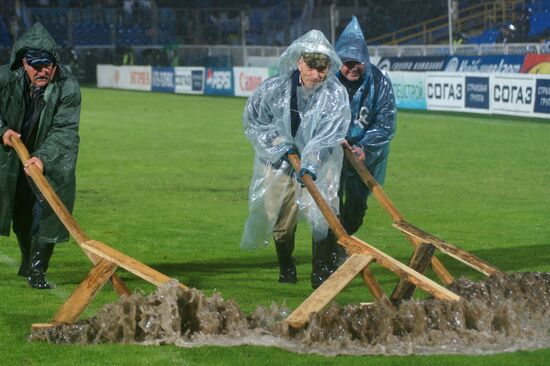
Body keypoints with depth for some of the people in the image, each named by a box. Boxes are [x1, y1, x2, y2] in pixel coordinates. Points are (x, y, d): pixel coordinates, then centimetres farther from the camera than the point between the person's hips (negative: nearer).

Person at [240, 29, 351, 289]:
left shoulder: (336, 95, -18)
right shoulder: (275, 89, -15)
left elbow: (328, 136, -25)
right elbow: (253, 121, -1)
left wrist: (310, 163, -39)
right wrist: (279, 145, -11)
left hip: (320, 163, -1)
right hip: (280, 161, 1)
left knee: (323, 213, -15)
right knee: (281, 218, 5)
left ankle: (321, 271, -8)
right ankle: (286, 269, 27)